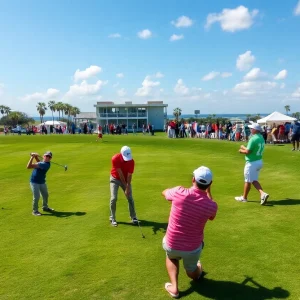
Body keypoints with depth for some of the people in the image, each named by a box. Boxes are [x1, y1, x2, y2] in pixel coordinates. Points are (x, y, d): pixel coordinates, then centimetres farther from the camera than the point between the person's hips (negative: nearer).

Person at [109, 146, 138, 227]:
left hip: (126, 180, 2)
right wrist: (125, 186, -20)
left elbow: (129, 175, -20)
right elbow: (120, 173, -24)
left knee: (130, 198, -1)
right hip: (115, 179, -2)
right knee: (114, 198, -11)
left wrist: (128, 188, -24)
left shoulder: (131, 161, -23)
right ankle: (112, 218, 4)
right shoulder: (115, 159, -28)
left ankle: (133, 217, 12)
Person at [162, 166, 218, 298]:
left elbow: (164, 192, 4)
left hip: (171, 244, 1)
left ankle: (174, 287, 23)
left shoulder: (179, 192, -21)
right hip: (193, 248, 0)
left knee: (171, 257, 37)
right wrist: (208, 191, 12)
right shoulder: (211, 205, -18)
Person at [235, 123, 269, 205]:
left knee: (248, 181, 6)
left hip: (252, 163, -9)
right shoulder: (261, 138, 8)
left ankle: (244, 197, 21)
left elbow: (248, 151, -22)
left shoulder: (253, 139, -21)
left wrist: (241, 150, -2)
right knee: (254, 180, 18)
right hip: (259, 161, 9)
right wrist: (244, 148, 11)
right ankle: (263, 194, 1)